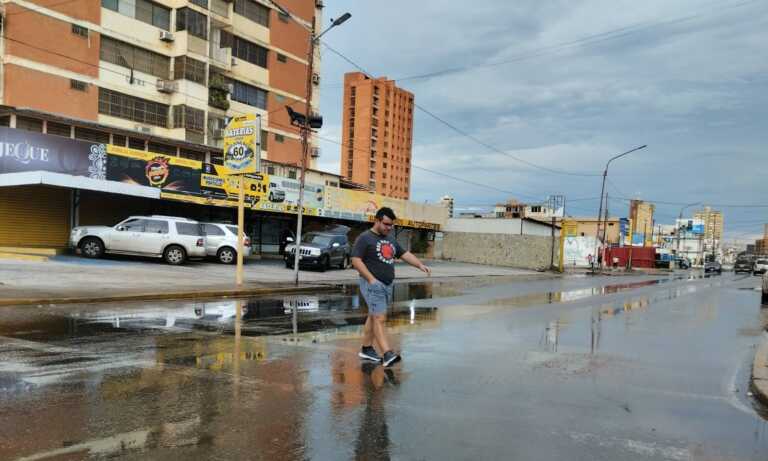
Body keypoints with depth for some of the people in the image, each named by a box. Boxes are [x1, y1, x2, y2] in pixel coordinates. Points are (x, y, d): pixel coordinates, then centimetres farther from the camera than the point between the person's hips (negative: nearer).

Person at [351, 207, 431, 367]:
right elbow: (356, 260, -13)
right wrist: (371, 279, -20)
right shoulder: (365, 238, -7)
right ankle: (387, 354, -17)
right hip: (373, 284, -8)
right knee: (380, 319, -12)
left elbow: (405, 254, 16)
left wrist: (420, 265, 0)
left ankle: (366, 349, 22)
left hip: (388, 285, 8)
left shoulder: (391, 240, 17)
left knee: (374, 317, 13)